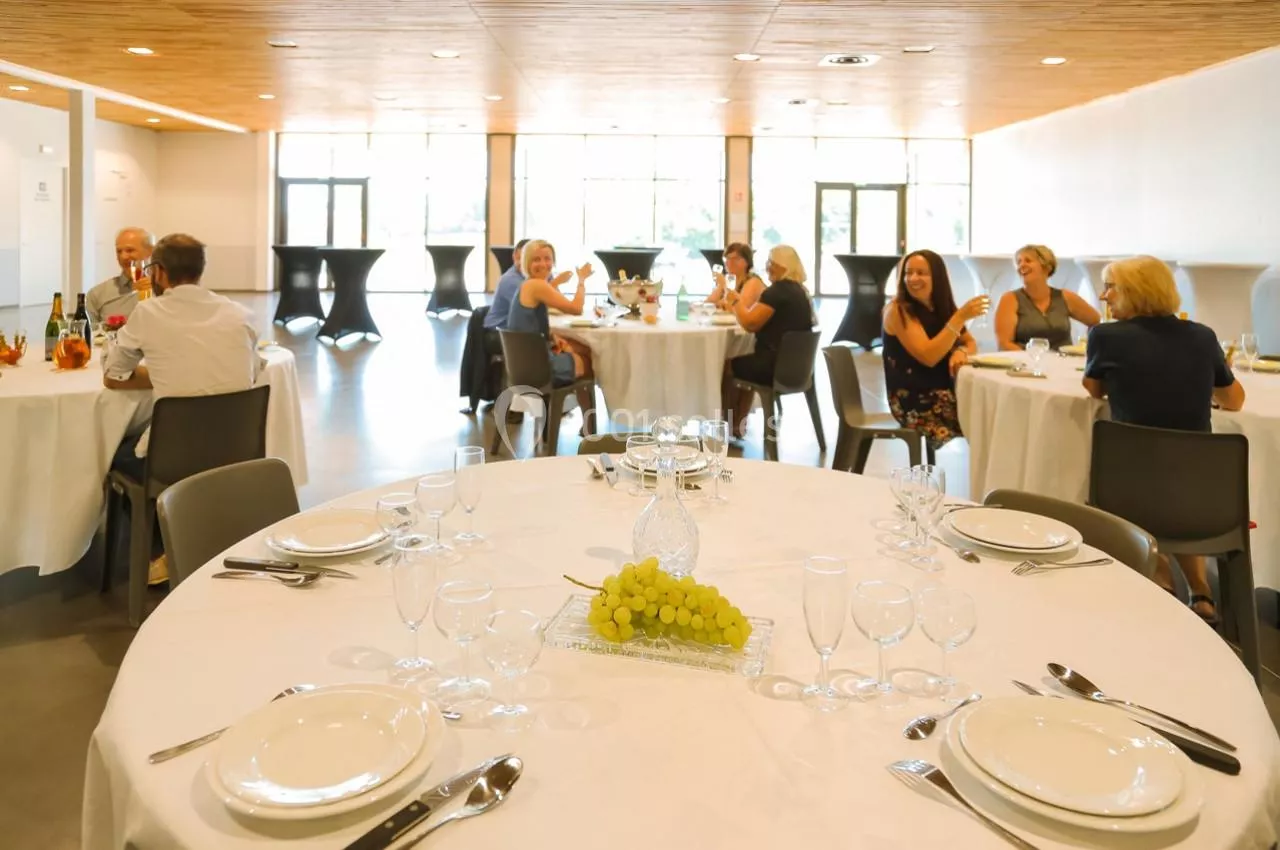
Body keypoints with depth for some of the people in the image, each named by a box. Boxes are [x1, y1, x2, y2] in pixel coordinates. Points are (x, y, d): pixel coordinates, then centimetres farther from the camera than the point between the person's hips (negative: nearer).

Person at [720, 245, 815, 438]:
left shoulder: (777, 291, -17)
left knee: (727, 367, 10)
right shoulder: (799, 290, 13)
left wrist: (736, 301, -2)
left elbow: (749, 323, -18)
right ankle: (737, 424, 31)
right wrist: (740, 302, 11)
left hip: (776, 365, -9)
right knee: (744, 363, 29)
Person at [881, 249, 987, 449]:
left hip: (946, 392, 7)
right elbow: (928, 357, -20)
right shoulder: (898, 310, -11)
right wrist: (960, 317, -24)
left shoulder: (942, 307, 10)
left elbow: (971, 342, 13)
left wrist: (962, 351, -11)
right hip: (915, 401, -7)